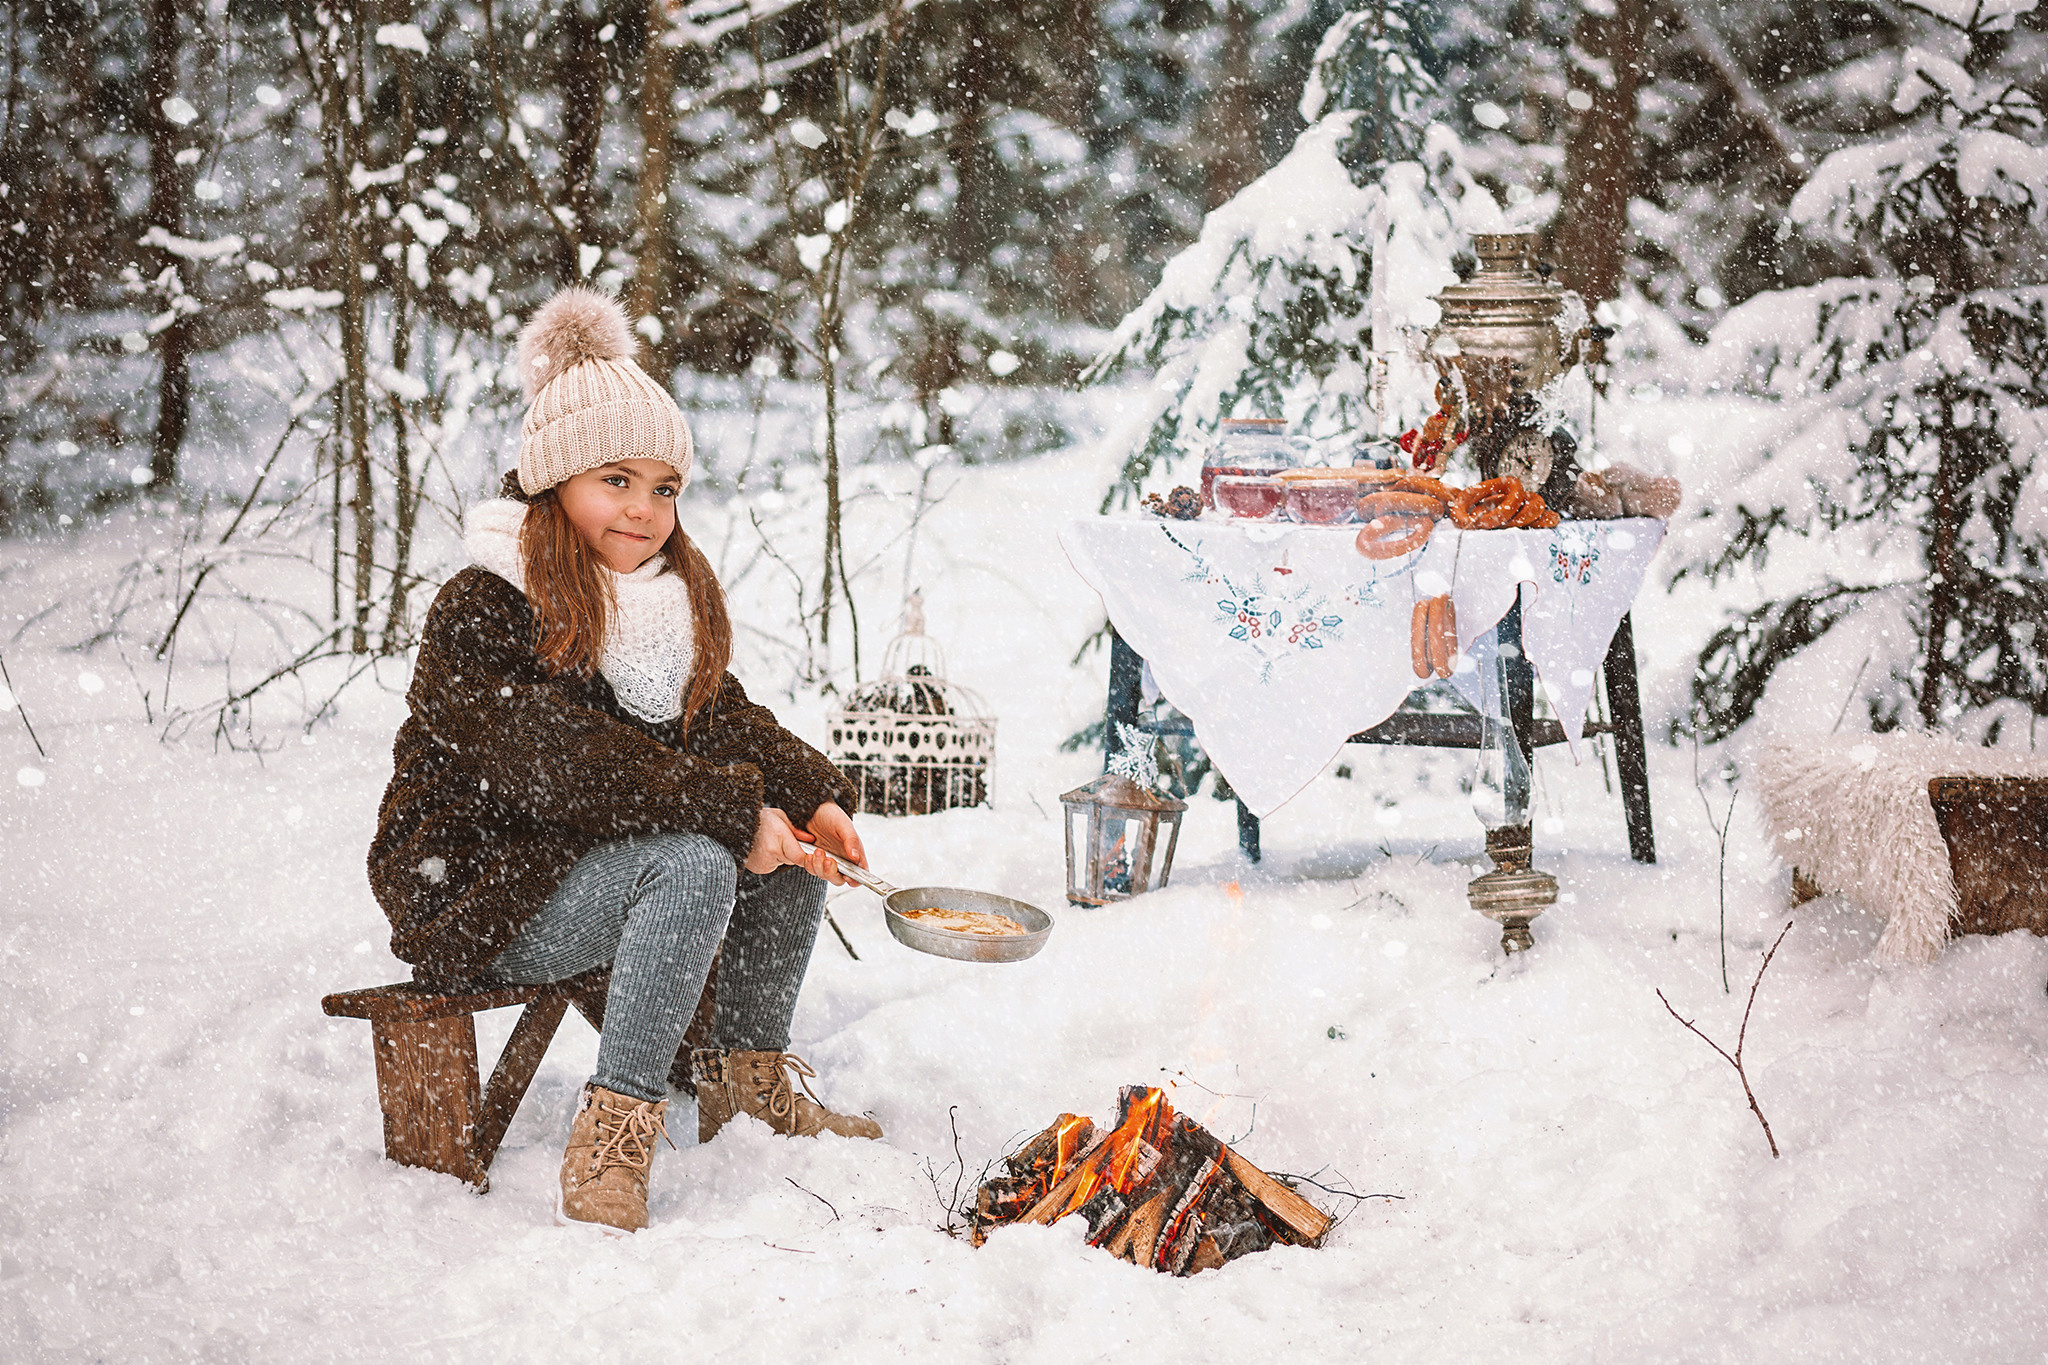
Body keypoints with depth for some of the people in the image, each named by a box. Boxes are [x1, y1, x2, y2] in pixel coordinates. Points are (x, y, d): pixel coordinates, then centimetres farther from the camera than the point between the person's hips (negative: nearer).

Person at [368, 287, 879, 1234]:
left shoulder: (671, 603, 8)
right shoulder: (480, 618, -20)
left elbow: (718, 721, 3)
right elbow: (566, 767, -30)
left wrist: (813, 795, -17)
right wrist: (731, 812, -32)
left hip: (600, 863, 9)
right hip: (471, 890, -9)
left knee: (791, 833, -2)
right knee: (692, 865, -31)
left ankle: (749, 1070, 11)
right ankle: (613, 1134, -28)